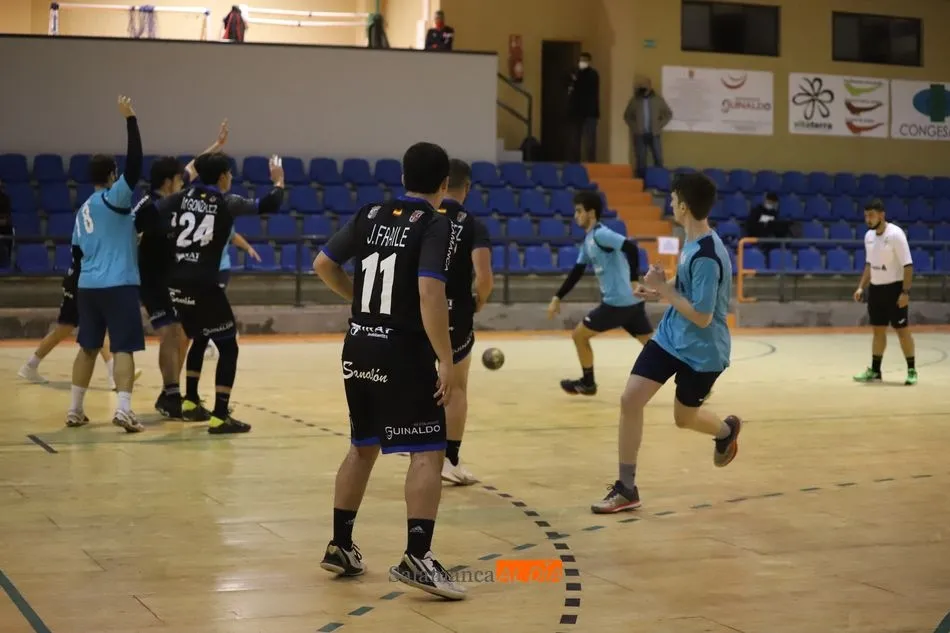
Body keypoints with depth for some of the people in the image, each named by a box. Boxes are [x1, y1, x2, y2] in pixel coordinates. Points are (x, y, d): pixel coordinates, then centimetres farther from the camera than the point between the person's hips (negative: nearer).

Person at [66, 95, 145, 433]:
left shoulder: (83, 211, 16)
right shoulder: (114, 198, -6)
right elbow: (134, 163, -16)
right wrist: (130, 119, -15)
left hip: (87, 286, 7)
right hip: (118, 285, -7)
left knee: (88, 348, 16)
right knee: (123, 348, -7)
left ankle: (75, 409, 19)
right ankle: (123, 409, -19)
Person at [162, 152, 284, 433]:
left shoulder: (181, 198, 10)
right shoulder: (227, 203, 0)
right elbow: (269, 205, 3)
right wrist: (278, 182, 21)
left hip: (177, 284, 6)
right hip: (203, 286, -6)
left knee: (199, 340, 29)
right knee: (228, 348, 2)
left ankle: (190, 402, 36)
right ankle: (220, 417, -6)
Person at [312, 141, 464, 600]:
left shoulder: (371, 214, 8)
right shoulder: (435, 224, -9)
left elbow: (323, 265, 11)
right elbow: (429, 293, -21)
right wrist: (446, 361, -19)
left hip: (359, 348, 7)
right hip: (403, 352, -7)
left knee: (363, 447, 19)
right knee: (427, 452, -4)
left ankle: (340, 546, 26)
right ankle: (416, 557, -14)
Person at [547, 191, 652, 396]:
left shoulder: (600, 235, -13)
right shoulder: (588, 240, 17)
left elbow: (631, 247, -26)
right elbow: (577, 272, 22)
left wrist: (634, 281, -31)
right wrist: (557, 298, 19)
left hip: (617, 302, -9)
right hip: (631, 302, 9)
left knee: (579, 335, 8)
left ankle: (587, 383, 21)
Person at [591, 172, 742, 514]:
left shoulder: (707, 257, -28)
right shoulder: (691, 241, 0)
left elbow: (702, 317, -27)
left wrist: (665, 290, -22)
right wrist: (664, 290, 3)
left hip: (702, 351, -7)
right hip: (669, 337, 7)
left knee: (684, 418, 13)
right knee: (630, 399, -5)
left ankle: (727, 430, 50)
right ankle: (626, 488, 4)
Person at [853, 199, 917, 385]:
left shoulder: (895, 234, -17)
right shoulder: (869, 236, 6)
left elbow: (908, 265, -17)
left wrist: (905, 292, -22)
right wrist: (861, 287, 11)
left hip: (894, 288, -7)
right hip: (876, 288, 7)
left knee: (902, 330, -2)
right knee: (878, 330, 11)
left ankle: (911, 370, 6)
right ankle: (874, 370, 17)